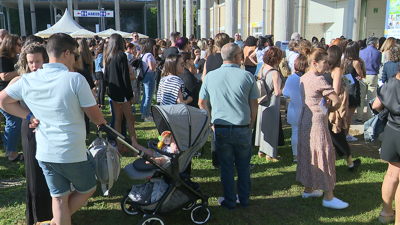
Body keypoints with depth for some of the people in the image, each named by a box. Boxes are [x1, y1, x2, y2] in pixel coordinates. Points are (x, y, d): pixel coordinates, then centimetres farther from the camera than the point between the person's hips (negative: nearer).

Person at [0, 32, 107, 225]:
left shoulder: (27, 80, 0)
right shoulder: (76, 79, -17)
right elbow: (96, 117, -11)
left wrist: (28, 115, 8)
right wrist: (102, 122, 11)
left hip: (44, 153, 5)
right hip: (73, 154, -5)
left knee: (59, 198, 18)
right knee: (88, 189, 21)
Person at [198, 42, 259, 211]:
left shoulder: (210, 76, -1)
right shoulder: (247, 76, -5)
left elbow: (202, 103, 5)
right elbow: (254, 105, -1)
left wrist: (211, 122, 14)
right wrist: (250, 124, 11)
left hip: (221, 129, 1)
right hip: (243, 129, 0)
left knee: (226, 167, 12)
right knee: (243, 166, 15)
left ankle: (230, 202, 24)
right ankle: (244, 199, 30)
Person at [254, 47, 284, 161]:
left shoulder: (262, 69, 0)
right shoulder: (275, 73, -20)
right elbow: (277, 92, -20)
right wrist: (283, 89, -1)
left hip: (262, 103, 7)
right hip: (272, 104, -7)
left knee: (262, 125, 17)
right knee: (271, 127, 5)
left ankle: (261, 150, 29)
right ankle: (269, 154, 14)